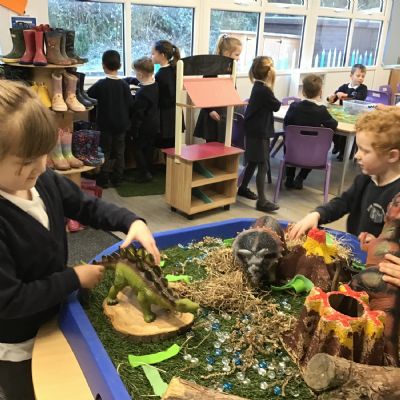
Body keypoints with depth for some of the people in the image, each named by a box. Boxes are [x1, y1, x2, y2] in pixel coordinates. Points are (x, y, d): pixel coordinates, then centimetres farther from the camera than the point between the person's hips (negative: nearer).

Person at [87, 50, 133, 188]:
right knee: (119, 152, 11)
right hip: (121, 124, 2)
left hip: (105, 124, -2)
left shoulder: (100, 85, -12)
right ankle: (117, 178, 16)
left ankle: (103, 179, 10)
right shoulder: (124, 85, -6)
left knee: (105, 152, 8)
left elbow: (88, 95, -1)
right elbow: (130, 104, -4)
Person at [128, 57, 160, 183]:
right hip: (155, 125, 8)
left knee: (138, 149, 7)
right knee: (149, 149, 18)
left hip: (144, 127, -8)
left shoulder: (141, 93, -24)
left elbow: (138, 114, -21)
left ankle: (144, 173, 6)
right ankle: (148, 171, 28)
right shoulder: (156, 86, -2)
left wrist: (133, 130, -12)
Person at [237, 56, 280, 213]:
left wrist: (269, 88, 1)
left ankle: (243, 188, 35)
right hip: (260, 132, -10)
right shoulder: (264, 90, -21)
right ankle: (262, 201, -5)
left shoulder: (258, 87, 8)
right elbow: (276, 106, -11)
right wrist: (271, 88, -5)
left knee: (253, 162, 21)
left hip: (254, 130, 10)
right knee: (263, 165, -7)